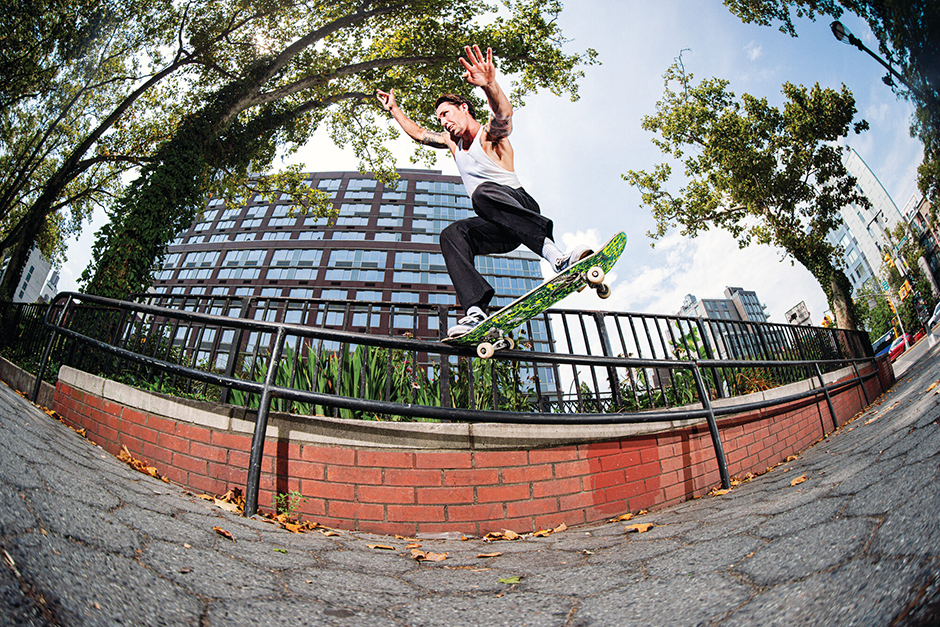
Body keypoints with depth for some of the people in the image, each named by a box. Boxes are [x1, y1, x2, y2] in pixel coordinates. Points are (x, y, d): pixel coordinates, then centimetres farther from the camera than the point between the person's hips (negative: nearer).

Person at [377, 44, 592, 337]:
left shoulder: (489, 134, -3)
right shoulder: (452, 140, 21)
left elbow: (503, 116, -27)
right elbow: (418, 133, 37)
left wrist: (490, 86, -46)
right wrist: (394, 109, 35)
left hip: (522, 208, -6)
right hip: (499, 228, 7)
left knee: (484, 193, -36)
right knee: (452, 234, -19)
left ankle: (557, 257, -54)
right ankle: (475, 311, -39)